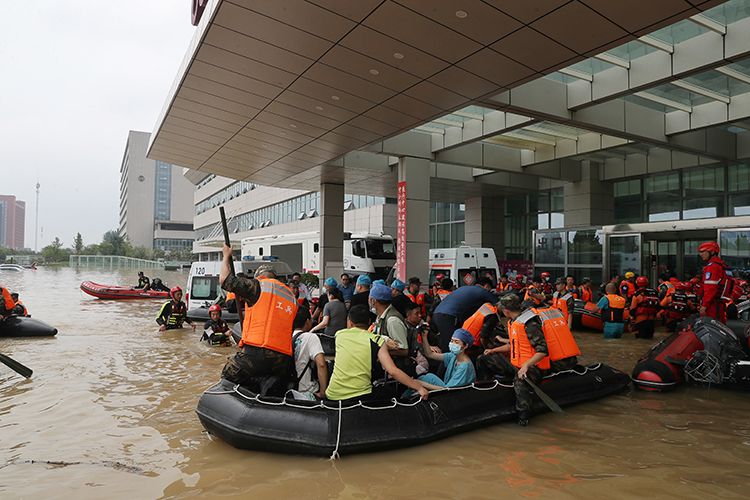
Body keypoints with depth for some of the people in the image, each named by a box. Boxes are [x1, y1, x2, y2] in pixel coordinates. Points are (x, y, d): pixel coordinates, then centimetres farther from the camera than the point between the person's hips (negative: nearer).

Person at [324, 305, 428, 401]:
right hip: (360, 396, -3)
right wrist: (419, 387, -6)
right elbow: (392, 371, -11)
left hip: (333, 396, 3)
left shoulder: (340, 335, 6)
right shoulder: (377, 341, -1)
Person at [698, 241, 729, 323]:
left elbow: (710, 288, -22)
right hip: (721, 303, 11)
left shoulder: (712, 266, -15)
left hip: (712, 304, -11)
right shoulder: (721, 265, 18)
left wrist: (704, 305, -20)